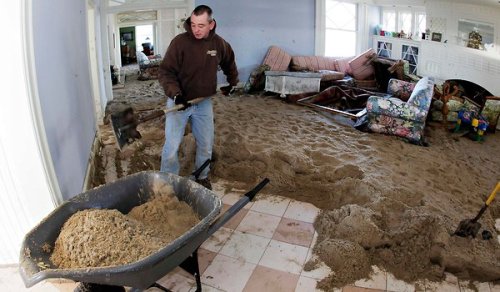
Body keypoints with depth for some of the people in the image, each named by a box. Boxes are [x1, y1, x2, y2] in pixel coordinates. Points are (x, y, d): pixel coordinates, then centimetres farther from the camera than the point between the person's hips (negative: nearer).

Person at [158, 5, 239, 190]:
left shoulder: (219, 44, -3)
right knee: (172, 145, -3)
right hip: (179, 101, -3)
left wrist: (232, 82, 22)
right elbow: (165, 72, -16)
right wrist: (175, 93, -30)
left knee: (206, 144, 10)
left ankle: (202, 177, 32)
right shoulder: (179, 42, -17)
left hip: (204, 102, 4)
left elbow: (229, 63, 19)